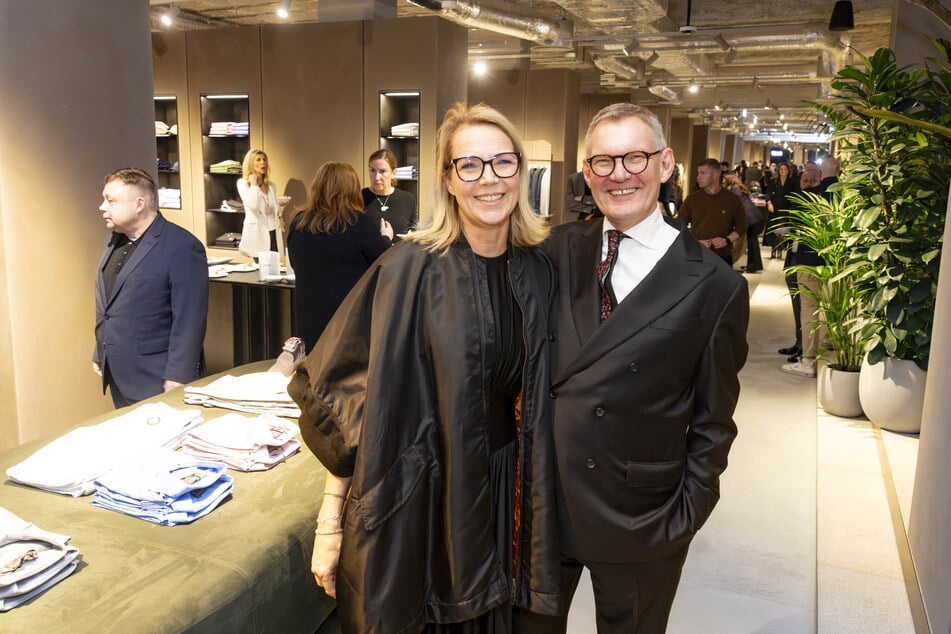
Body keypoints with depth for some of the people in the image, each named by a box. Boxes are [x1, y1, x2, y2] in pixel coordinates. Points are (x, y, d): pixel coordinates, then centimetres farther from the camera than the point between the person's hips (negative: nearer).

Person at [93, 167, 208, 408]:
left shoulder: (182, 247, -15)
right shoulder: (112, 242, 11)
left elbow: (189, 319, -18)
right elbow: (106, 307, 18)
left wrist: (176, 379, -19)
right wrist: (99, 355, 19)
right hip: (117, 376, 8)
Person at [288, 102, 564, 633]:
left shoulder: (538, 270, -2)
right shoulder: (412, 270, -16)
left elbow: (538, 394, 7)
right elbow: (360, 399, -14)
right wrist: (330, 523, -13)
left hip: (503, 490, 4)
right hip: (419, 495, -4)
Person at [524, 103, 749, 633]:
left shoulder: (715, 287, -11)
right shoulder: (560, 250, -2)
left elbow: (712, 424, -5)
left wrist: (686, 519, -5)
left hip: (640, 524, -2)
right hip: (541, 496, 3)